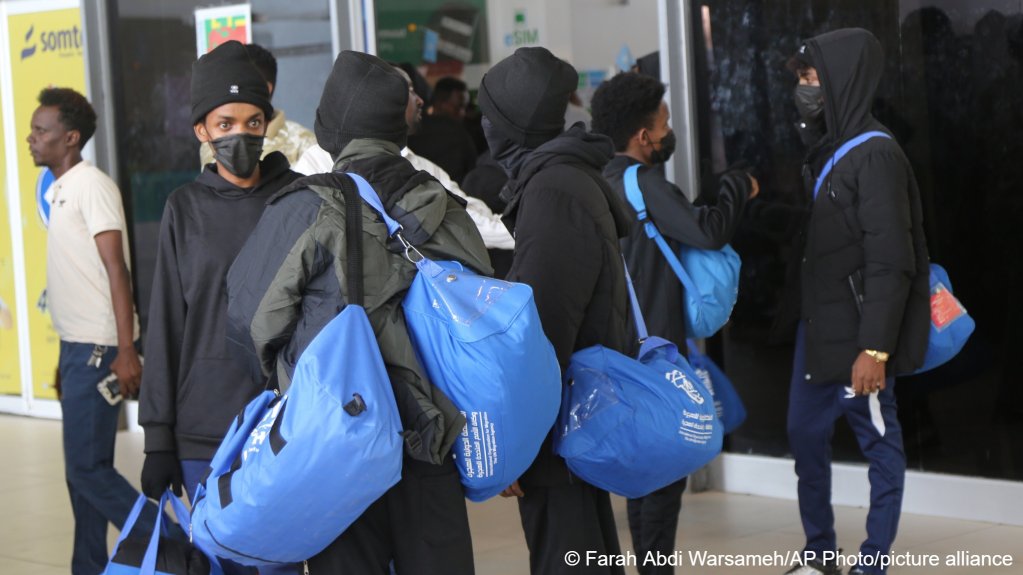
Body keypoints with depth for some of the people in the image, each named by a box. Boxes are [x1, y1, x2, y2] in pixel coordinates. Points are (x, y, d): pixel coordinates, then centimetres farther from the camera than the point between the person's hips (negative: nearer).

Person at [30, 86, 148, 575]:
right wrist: (66, 358, 19)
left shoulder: (92, 186, -11)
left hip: (99, 349, -9)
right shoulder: (58, 191, 15)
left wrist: (126, 352, -22)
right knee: (83, 468, 11)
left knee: (86, 466, -9)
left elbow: (116, 271, -16)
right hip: (77, 349, 9)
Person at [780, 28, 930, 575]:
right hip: (816, 325, 9)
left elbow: (890, 262, -20)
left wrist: (876, 346, -23)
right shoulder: (826, 151, 12)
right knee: (805, 435, 14)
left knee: (879, 442, 2)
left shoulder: (876, 155, -16)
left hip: (857, 333, -9)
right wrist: (803, 314, 15)